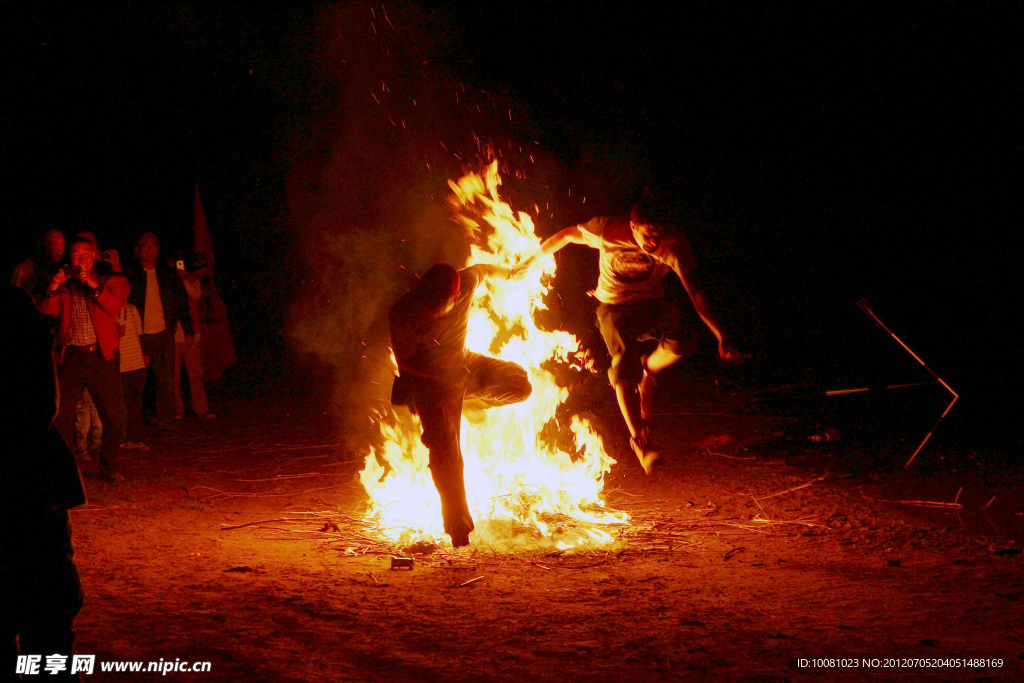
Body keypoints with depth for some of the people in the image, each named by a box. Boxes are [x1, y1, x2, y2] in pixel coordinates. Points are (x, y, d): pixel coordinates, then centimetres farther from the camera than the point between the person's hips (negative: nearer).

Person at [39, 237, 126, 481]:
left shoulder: (104, 283, 13)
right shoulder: (63, 285, 15)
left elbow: (115, 307, -6)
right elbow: (46, 312, 2)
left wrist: (94, 286, -18)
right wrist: (53, 289, -13)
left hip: (102, 357, 0)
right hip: (71, 358, 1)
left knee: (113, 417, -1)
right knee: (62, 417, -3)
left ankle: (108, 467, 13)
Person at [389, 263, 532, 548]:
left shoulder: (467, 282, -23)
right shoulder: (403, 315, -30)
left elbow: (480, 269, 3)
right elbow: (405, 363, -18)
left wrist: (500, 271, 24)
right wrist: (444, 374, -28)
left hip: (462, 363, 5)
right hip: (428, 376, -4)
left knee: (519, 384, -12)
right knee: (445, 453, -12)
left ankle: (462, 401, 13)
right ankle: (459, 530, -2)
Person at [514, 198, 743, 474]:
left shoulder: (674, 245, -23)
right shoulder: (608, 230, -25)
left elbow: (696, 292, -20)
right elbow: (567, 235, -8)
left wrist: (721, 336, -23)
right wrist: (533, 259, 4)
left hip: (652, 303, 2)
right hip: (614, 307, -2)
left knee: (681, 343, -24)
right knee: (626, 361, -24)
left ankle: (649, 369, 12)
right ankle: (639, 437, -14)